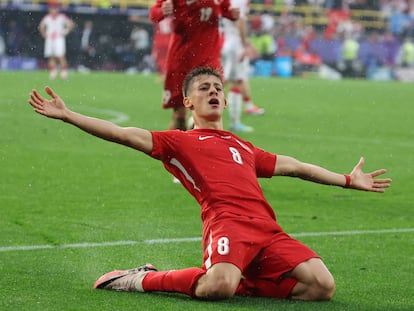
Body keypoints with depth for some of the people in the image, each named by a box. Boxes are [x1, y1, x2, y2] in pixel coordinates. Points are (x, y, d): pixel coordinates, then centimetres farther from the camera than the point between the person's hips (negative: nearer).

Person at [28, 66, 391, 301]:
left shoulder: (243, 147, 33)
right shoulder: (179, 142, 17)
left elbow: (293, 166, 41)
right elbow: (122, 134, 7)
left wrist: (348, 180, 43)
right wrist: (67, 115, -3)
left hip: (267, 228, 6)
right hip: (227, 222, -6)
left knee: (322, 286, -13)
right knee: (218, 287, -36)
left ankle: (242, 281, 3)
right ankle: (146, 279, -6)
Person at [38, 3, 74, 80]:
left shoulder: (62, 17, -2)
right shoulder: (47, 18, 8)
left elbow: (71, 24, 3)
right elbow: (41, 26, 23)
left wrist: (65, 32, -4)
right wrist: (44, 34, 12)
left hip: (59, 39, -4)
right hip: (49, 40, 4)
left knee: (61, 56, -15)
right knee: (51, 57, 4)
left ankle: (64, 72, -12)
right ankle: (52, 73, 11)